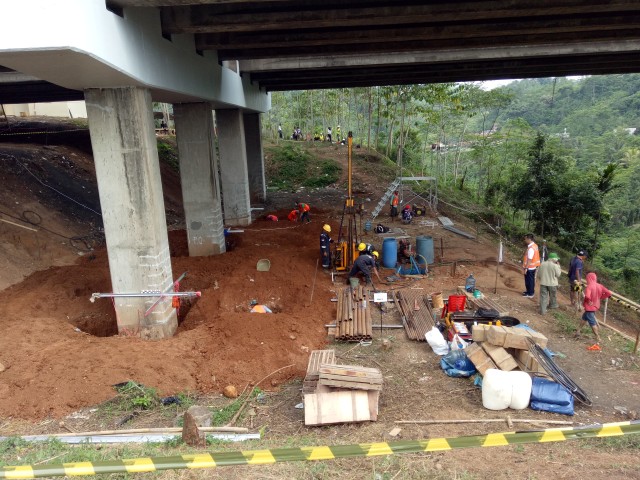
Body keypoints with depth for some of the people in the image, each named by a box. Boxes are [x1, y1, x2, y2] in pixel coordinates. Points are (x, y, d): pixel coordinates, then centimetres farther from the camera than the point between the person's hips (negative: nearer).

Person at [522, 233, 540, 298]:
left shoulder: (531, 248, -25)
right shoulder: (534, 245, 6)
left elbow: (529, 259, -26)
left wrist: (526, 268, -23)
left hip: (530, 267, -9)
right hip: (533, 266, 9)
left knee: (529, 280, 3)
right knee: (531, 280, 20)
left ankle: (530, 294, 14)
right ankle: (530, 291, 33)